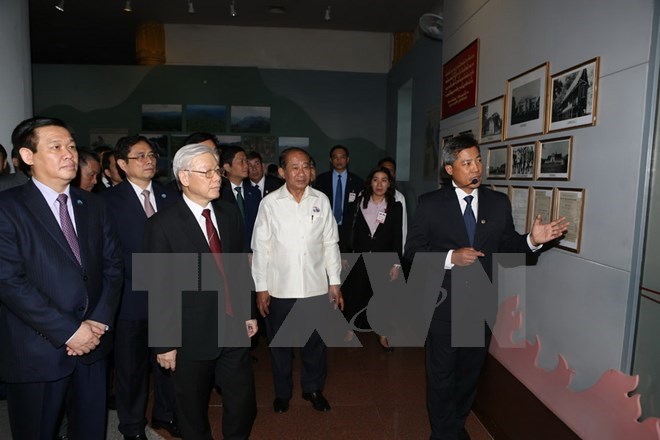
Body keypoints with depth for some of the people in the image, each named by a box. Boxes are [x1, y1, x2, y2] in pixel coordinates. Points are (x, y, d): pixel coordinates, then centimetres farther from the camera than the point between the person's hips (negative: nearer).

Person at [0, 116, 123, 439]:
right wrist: (69, 331, -17)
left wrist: (100, 320, -7)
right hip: (37, 351, -4)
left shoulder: (92, 205, 7)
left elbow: (112, 265, 5)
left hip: (93, 341, 4)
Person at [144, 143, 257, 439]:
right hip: (192, 336, -3)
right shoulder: (162, 225, -12)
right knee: (193, 412, 18)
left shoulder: (230, 212, 2)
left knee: (243, 406, 14)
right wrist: (164, 343, -7)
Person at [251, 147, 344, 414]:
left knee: (315, 342, 16)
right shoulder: (270, 203, -6)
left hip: (316, 287, 1)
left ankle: (313, 388, 39)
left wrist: (335, 282, 3)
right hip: (280, 289, -1)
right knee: (280, 343, 16)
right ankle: (282, 392, 38)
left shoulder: (321, 201, -1)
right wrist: (261, 287, -3)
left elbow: (330, 243, 3)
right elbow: (260, 247, -3)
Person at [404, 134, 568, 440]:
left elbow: (507, 248, 6)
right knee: (442, 375, 12)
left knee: (470, 372, 20)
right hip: (443, 306, -3)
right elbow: (412, 251, -10)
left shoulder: (499, 203, 2)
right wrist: (451, 257, -23)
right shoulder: (430, 204, -7)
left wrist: (532, 240, -13)